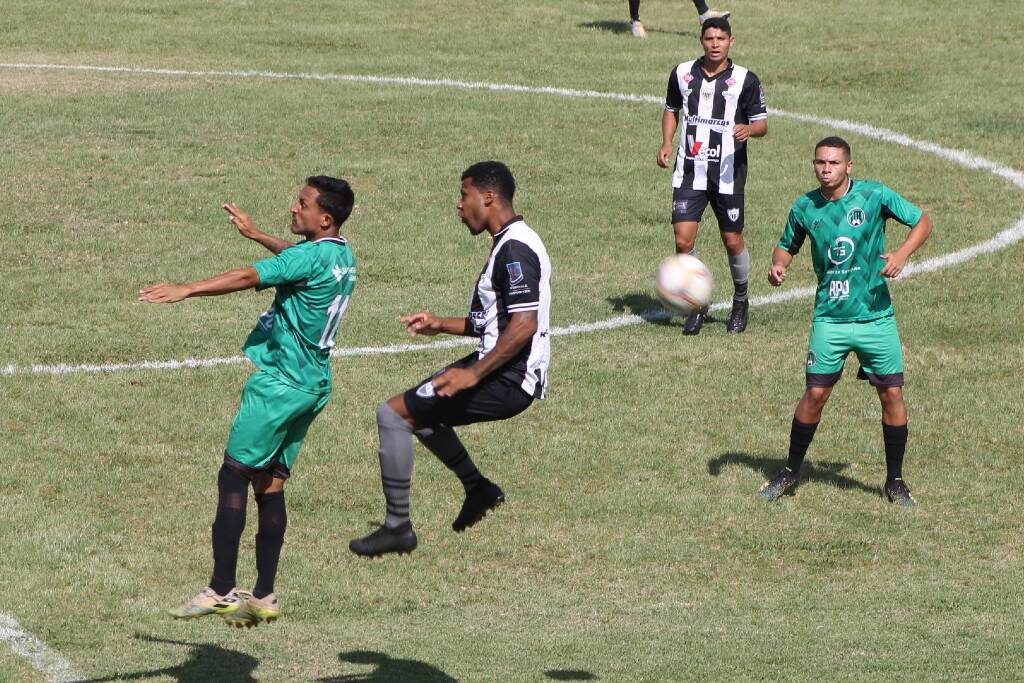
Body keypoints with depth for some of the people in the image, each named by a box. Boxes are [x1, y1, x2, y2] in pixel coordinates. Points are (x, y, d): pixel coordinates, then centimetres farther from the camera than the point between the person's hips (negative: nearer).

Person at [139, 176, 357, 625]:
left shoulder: (312, 256, -17)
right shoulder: (340, 255, 11)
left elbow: (249, 277, -27)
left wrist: (186, 290, -32)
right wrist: (256, 234, 42)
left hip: (281, 382, -9)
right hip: (313, 384, 9)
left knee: (233, 478, -8)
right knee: (270, 484, 10)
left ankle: (221, 592, -11)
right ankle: (263, 597, 9)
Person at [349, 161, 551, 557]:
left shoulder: (515, 248, -18)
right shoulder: (509, 244, 16)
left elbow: (524, 325, -27)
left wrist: (473, 375, -27)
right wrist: (441, 325, 18)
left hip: (508, 381, -11)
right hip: (500, 372, 11)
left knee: (393, 413, -12)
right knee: (420, 410, 28)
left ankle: (398, 528, -7)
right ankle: (478, 490, 35)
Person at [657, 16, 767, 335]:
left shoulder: (745, 80, -4)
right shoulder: (682, 74, 4)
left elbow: (762, 122, 0)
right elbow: (671, 109, 20)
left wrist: (749, 129, -23)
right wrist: (666, 143, 4)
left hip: (728, 174, -2)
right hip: (689, 171, 2)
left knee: (733, 241, 5)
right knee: (683, 240, -8)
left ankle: (740, 302, 30)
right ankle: (697, 305, 11)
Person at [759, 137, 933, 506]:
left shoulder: (875, 195, -7)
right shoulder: (805, 208, 0)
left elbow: (922, 222, 0)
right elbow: (787, 246, 15)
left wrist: (903, 252, -18)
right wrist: (778, 265, -8)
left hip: (876, 315, -1)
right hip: (830, 318, 1)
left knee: (892, 394, -1)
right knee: (815, 393, -3)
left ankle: (895, 480, 15)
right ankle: (791, 471, 16)